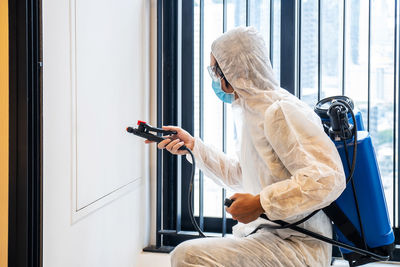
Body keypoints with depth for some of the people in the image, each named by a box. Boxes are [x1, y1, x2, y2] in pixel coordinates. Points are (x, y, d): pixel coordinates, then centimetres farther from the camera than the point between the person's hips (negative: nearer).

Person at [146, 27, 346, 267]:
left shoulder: (281, 111, -15)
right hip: (268, 235, 9)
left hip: (298, 246, -9)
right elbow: (240, 176, 27)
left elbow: (328, 178, -25)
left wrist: (260, 204, -24)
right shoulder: (253, 110, 16)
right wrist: (193, 146, 21)